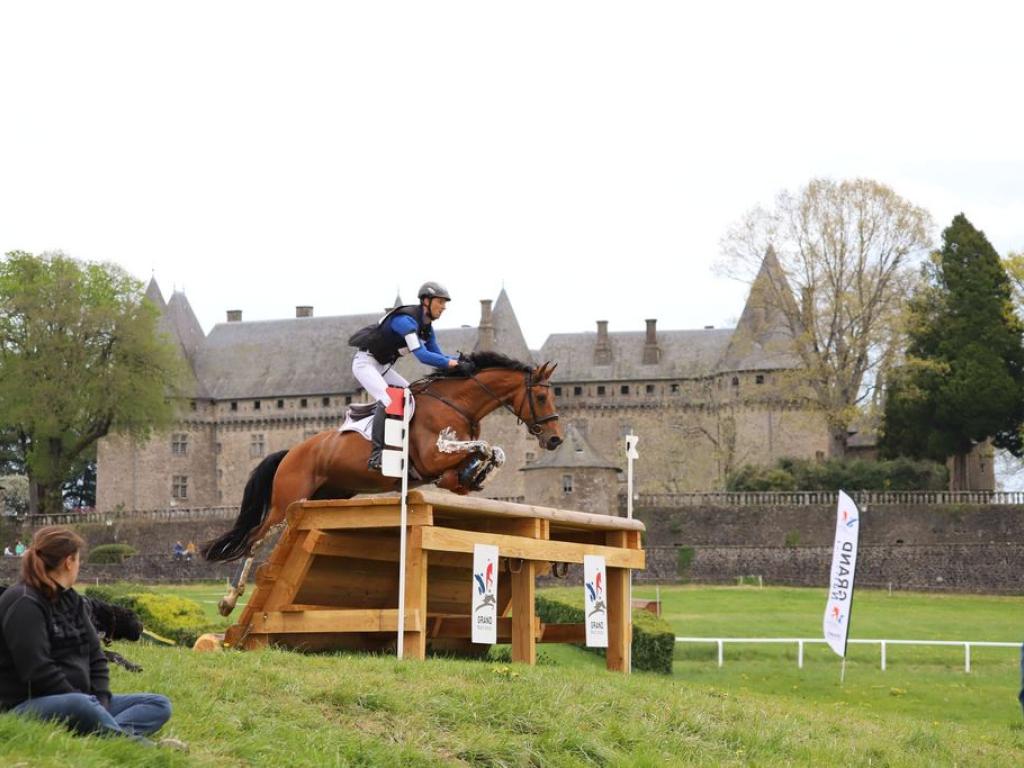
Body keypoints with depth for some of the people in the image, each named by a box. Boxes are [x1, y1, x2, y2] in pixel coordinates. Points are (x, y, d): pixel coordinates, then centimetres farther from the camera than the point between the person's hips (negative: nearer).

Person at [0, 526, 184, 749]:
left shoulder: (71, 600, 17)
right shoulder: (24, 604, -12)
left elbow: (95, 657, 15)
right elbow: (37, 672, -21)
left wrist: (100, 701, -3)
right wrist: (90, 704, -20)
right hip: (29, 706, -9)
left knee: (159, 705, -3)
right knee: (79, 706, -41)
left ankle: (105, 735, -36)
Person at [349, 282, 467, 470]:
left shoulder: (427, 327, 5)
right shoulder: (407, 320, -26)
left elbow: (436, 355, 8)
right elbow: (422, 355, -34)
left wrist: (460, 360, -9)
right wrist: (452, 363, -33)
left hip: (383, 366, 10)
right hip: (365, 362, -10)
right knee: (387, 401, -27)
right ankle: (376, 455, -30)